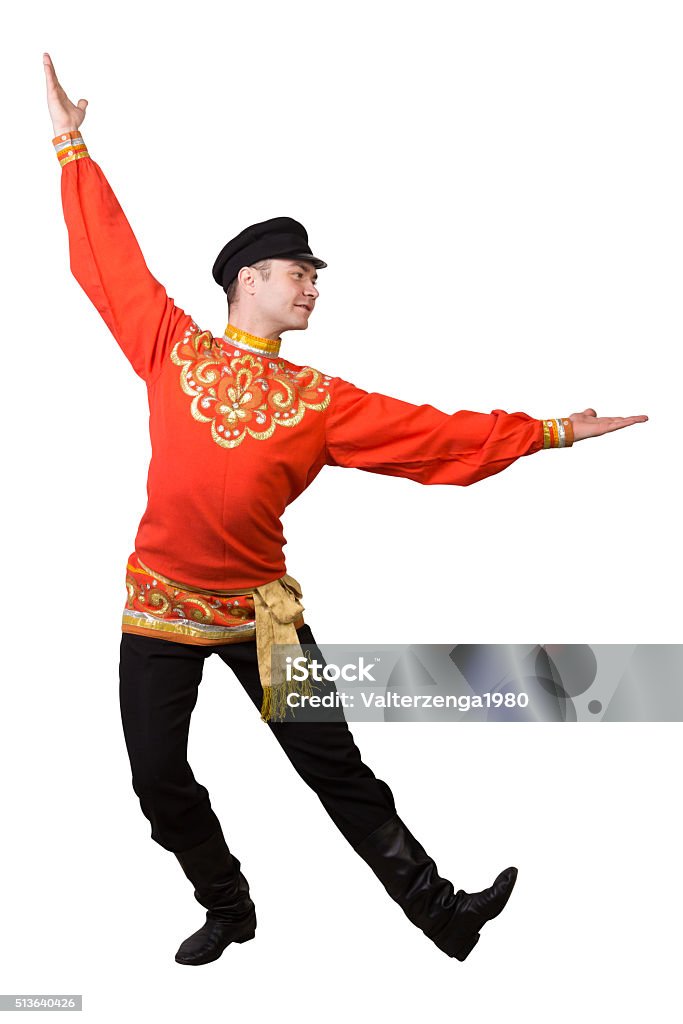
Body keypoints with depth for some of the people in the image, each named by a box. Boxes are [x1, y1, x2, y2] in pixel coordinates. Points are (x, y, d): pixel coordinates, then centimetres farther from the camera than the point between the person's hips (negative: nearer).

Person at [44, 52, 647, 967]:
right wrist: (73, 148, 13)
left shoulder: (319, 402, 2)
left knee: (335, 766, 2)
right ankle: (229, 909, 29)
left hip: (260, 609, 0)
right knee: (160, 781, 7)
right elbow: (108, 257, 7)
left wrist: (546, 432, -2)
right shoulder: (172, 349, 0)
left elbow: (430, 434, 1)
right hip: (160, 604, 0)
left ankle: (441, 912, 12)